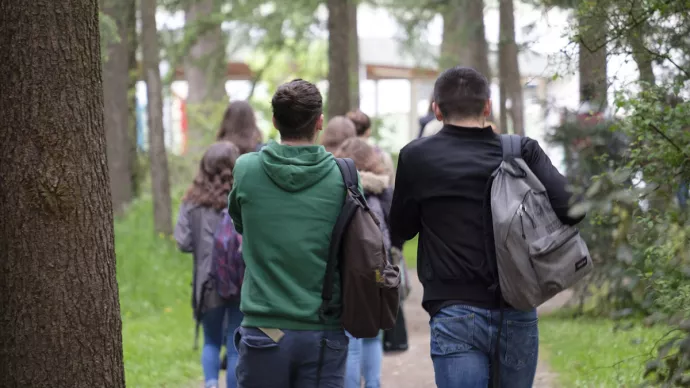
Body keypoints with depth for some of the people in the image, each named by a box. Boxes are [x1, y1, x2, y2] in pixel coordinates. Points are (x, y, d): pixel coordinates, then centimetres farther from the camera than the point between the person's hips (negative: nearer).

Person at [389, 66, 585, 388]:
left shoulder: (416, 157, -2)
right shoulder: (522, 152, 1)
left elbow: (401, 228, 9)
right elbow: (569, 209, -10)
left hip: (457, 316, -2)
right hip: (518, 317, 3)